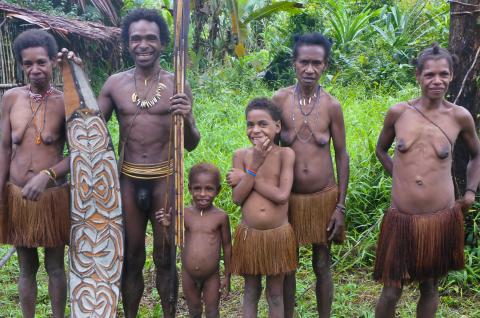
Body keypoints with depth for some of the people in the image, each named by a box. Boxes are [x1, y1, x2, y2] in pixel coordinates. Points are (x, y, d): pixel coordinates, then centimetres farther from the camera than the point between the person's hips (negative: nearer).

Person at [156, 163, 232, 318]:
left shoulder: (221, 217, -12)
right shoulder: (185, 214, -8)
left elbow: (227, 246, -3)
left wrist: (227, 275, 3)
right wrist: (168, 225, -24)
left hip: (212, 276, -2)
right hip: (188, 275, 2)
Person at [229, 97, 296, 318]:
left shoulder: (285, 154, -9)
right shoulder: (241, 155, -3)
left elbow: (282, 195, -20)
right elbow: (237, 197, -10)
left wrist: (244, 177, -15)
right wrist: (255, 163, -17)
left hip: (278, 234, -1)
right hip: (248, 233, 2)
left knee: (275, 294, 14)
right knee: (251, 291, 16)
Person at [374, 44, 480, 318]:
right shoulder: (398, 112, -2)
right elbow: (381, 150, 15)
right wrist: (403, 177, 8)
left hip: (441, 219, 0)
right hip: (401, 218, 0)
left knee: (430, 286, 16)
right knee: (391, 292, 5)